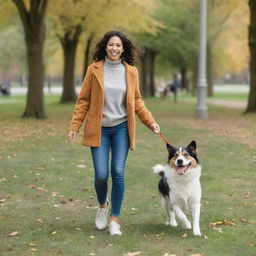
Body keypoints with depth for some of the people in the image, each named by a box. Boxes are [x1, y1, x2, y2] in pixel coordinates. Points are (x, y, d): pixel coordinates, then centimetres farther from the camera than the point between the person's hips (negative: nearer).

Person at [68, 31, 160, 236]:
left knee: (118, 173, -8)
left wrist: (150, 121, 3)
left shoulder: (131, 71, 3)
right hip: (99, 129, -1)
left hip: (121, 128, 1)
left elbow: (136, 101, 12)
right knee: (101, 175, -7)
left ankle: (114, 219, 5)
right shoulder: (94, 70, -2)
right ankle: (103, 205, 26)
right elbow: (83, 100, 1)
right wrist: (75, 126, -4)